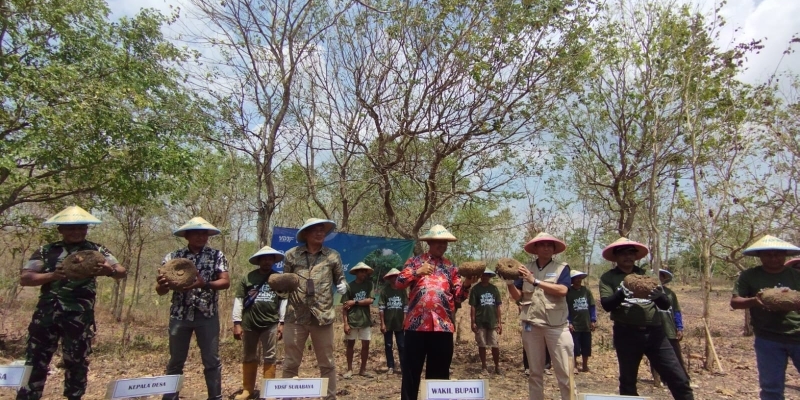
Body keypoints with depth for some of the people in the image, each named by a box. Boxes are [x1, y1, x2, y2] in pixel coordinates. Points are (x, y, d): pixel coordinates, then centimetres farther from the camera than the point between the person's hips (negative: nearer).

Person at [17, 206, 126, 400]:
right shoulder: (46, 251, 6)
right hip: (46, 314, 1)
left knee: (77, 362, 9)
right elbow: (24, 278, 1)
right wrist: (52, 275, -18)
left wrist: (110, 271, -27)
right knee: (35, 361, 8)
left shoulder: (97, 251, 4)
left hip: (80, 317, -1)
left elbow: (122, 272, -3)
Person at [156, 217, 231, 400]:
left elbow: (226, 282, -8)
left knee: (212, 360, 6)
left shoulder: (216, 255, -1)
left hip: (207, 315, -1)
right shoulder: (173, 257, 2)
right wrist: (162, 285, -23)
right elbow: (161, 290, 2)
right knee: (176, 361, 12)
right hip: (180, 315, 1)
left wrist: (204, 284, -26)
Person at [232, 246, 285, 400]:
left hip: (270, 324, 0)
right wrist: (237, 323, -5)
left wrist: (281, 323, -1)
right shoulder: (247, 277, 1)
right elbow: (238, 300, 0)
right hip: (249, 324, 1)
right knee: (249, 358, 12)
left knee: (269, 358, 6)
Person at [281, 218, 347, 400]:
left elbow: (340, 279, 14)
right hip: (295, 316, 0)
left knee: (327, 363, 9)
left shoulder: (333, 255, 6)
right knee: (290, 362, 8)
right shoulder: (292, 254, 4)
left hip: (322, 316, 0)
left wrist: (342, 286, -8)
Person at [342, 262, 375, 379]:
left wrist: (355, 302, -12)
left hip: (365, 320, 2)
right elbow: (344, 306, -5)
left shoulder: (369, 284, 3)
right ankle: (349, 369, 18)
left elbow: (370, 300, -8)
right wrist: (345, 323, -11)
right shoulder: (349, 286, -4)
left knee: (366, 345, 5)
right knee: (350, 344, 7)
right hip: (352, 320, -2)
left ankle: (363, 369, 18)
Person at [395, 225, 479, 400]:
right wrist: (417, 272, -16)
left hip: (443, 326, 2)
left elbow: (459, 296, 9)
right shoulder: (415, 261, 7)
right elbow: (398, 283, -2)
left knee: (439, 373, 10)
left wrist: (466, 285, -11)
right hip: (417, 324, -2)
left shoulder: (451, 267, 13)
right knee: (411, 370, 5)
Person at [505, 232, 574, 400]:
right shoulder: (526, 269, 9)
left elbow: (562, 290, -15)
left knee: (565, 371, -1)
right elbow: (517, 296, 7)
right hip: (531, 325, 3)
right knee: (535, 372, 12)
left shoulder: (562, 268, 2)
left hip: (557, 326, -2)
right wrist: (509, 282, -11)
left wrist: (535, 281, -19)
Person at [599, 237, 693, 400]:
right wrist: (622, 293, -28)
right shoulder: (608, 277, 2)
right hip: (626, 334, -2)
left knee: (678, 378, 0)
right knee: (628, 381, 9)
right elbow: (606, 305, -10)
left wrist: (659, 296, -16)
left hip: (654, 332, 2)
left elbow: (666, 305, 7)